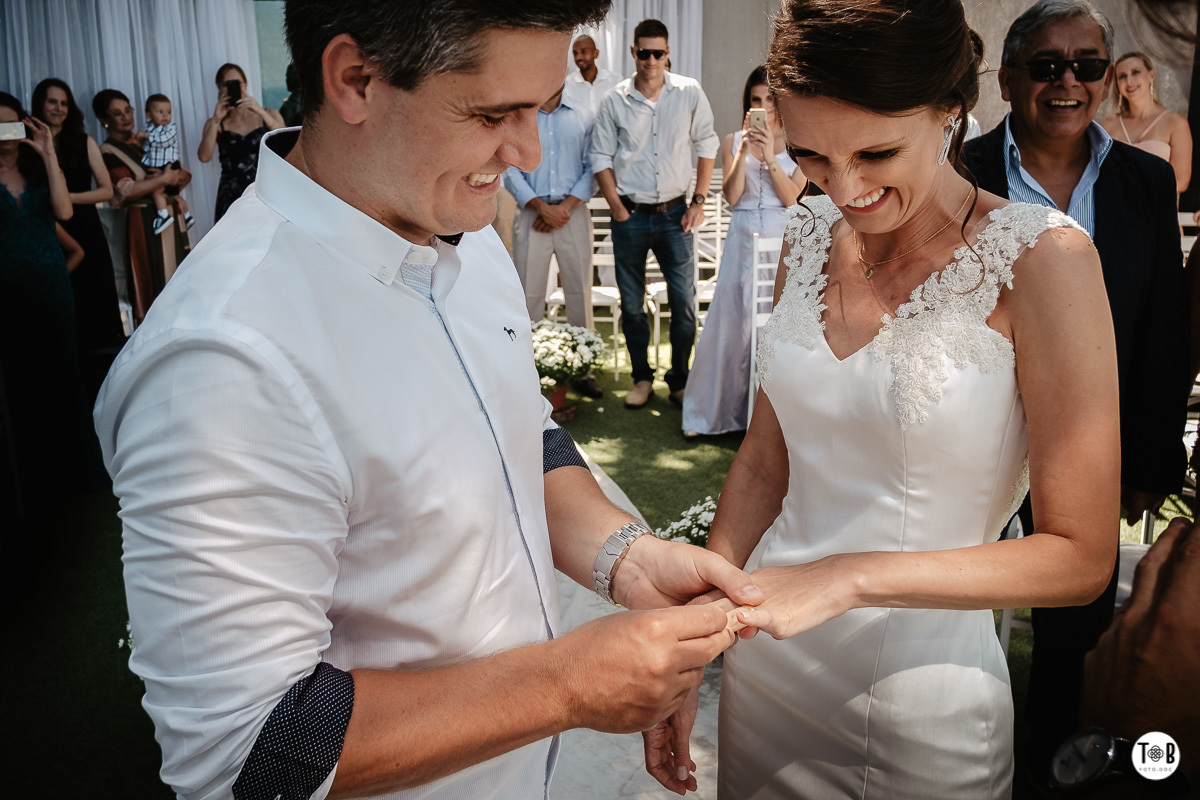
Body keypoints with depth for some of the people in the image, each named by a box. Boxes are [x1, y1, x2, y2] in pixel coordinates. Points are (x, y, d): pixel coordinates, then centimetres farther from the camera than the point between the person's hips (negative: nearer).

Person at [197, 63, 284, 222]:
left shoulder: (268, 114, 13)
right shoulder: (216, 124, 12)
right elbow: (204, 156, -4)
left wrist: (260, 111, -15)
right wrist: (216, 120, -10)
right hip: (232, 201, 0)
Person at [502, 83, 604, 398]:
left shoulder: (582, 114, 6)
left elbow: (591, 166, 3)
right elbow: (511, 171, -1)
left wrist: (566, 207, -8)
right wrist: (543, 207, -10)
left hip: (573, 213, 1)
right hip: (531, 214, -1)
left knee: (579, 290, 2)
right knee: (529, 292, -1)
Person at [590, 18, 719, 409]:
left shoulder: (689, 93, -1)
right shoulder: (615, 100, -1)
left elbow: (706, 145, 6)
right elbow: (601, 156, 4)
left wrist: (698, 200, 1)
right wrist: (616, 206, -4)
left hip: (674, 214, 0)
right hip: (630, 215, 0)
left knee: (685, 303, 0)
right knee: (632, 304, 8)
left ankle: (679, 380, 17)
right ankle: (642, 378, 24)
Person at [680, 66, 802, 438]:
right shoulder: (733, 141, 7)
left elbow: (792, 197, -5)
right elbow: (732, 195, -3)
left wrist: (770, 156, -14)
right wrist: (743, 151, -12)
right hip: (743, 240, 1)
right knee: (729, 320, 0)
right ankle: (714, 409, 11)